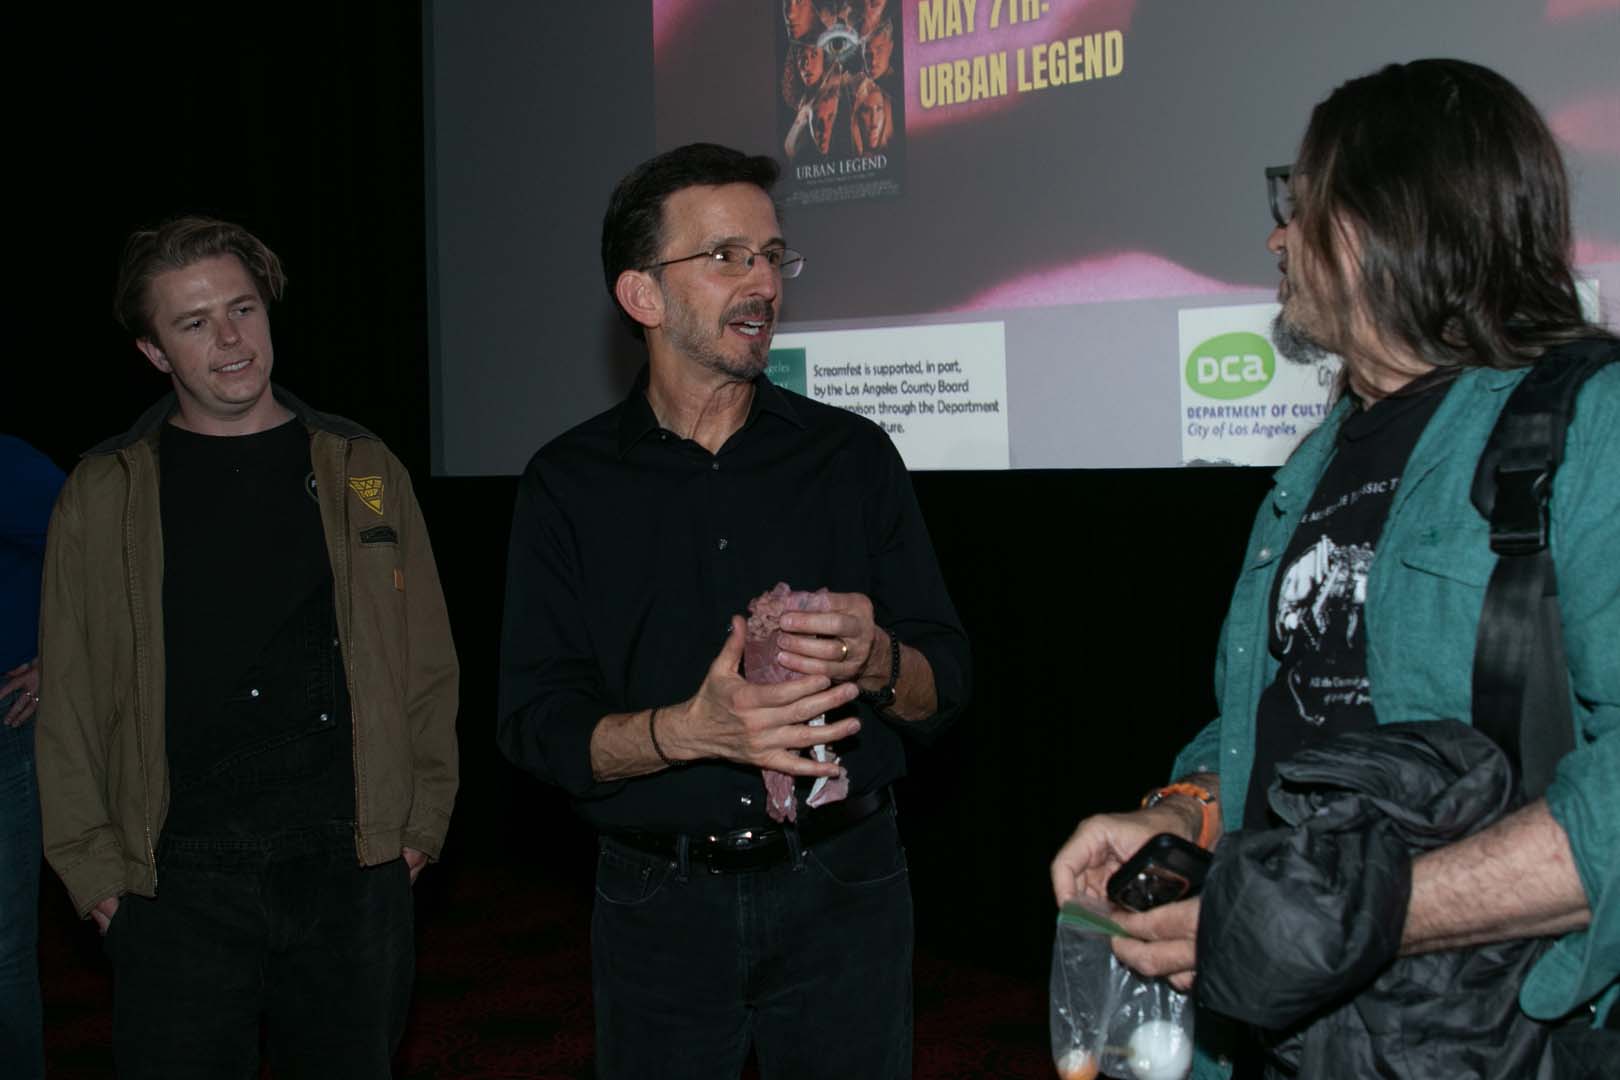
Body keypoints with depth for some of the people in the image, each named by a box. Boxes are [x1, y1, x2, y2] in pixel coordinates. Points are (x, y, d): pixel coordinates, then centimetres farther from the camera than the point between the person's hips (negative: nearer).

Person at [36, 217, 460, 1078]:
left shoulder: (361, 470, 8)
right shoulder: (106, 495, 4)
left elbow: (427, 663, 10)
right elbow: (70, 700, 5)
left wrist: (423, 822, 4)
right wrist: (94, 868, 0)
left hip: (354, 873, 2)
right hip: (178, 885, -1)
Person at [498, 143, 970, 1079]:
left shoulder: (853, 456, 2)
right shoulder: (571, 484, -1)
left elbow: (944, 689, 1)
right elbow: (540, 726, -7)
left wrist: (877, 662, -22)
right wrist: (688, 730, -25)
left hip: (842, 894, 1)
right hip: (659, 908, 0)